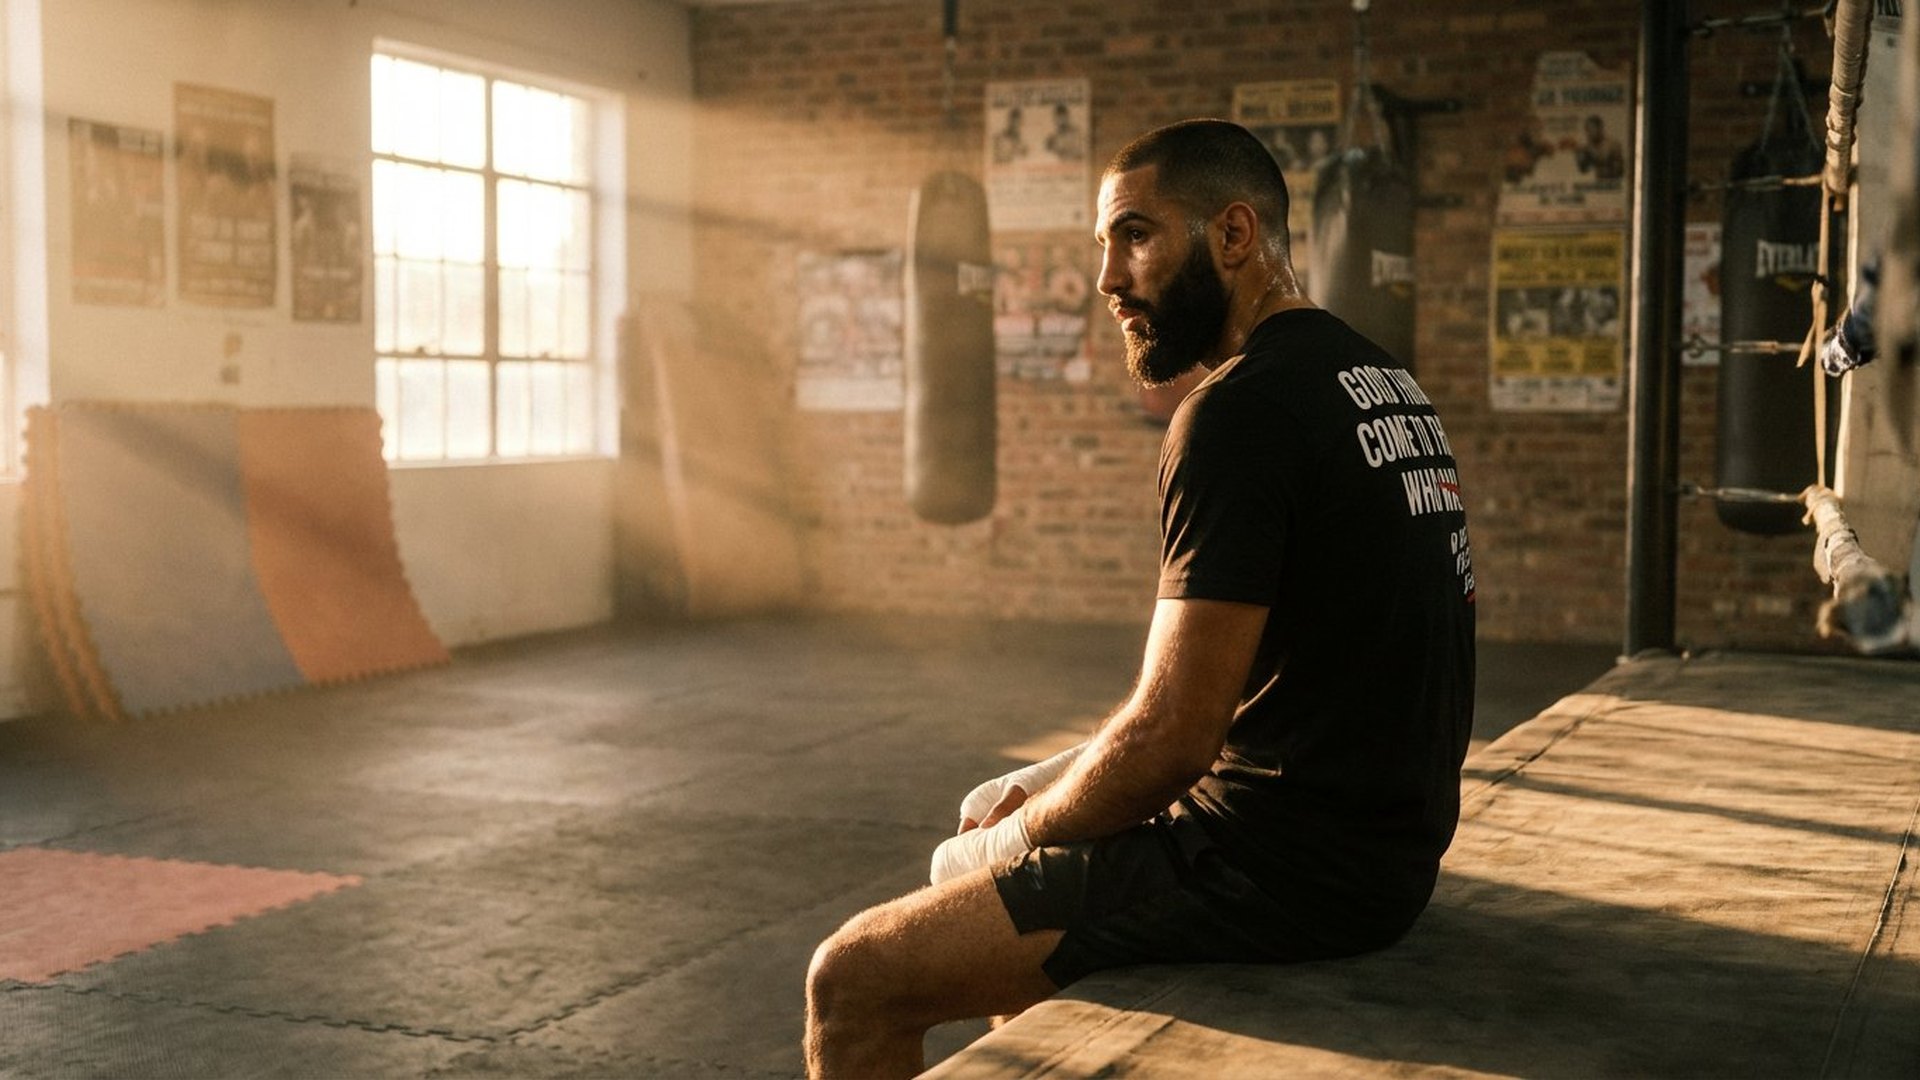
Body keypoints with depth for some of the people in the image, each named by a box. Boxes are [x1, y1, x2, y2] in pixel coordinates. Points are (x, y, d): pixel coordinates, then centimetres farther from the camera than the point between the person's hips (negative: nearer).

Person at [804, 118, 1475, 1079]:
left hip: (1288, 864, -10)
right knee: (976, 835, 26)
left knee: (854, 981, -9)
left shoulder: (1243, 408, -19)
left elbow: (1172, 736, -22)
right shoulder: (1377, 379, 12)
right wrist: (1053, 792, 13)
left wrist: (1022, 832, -3)